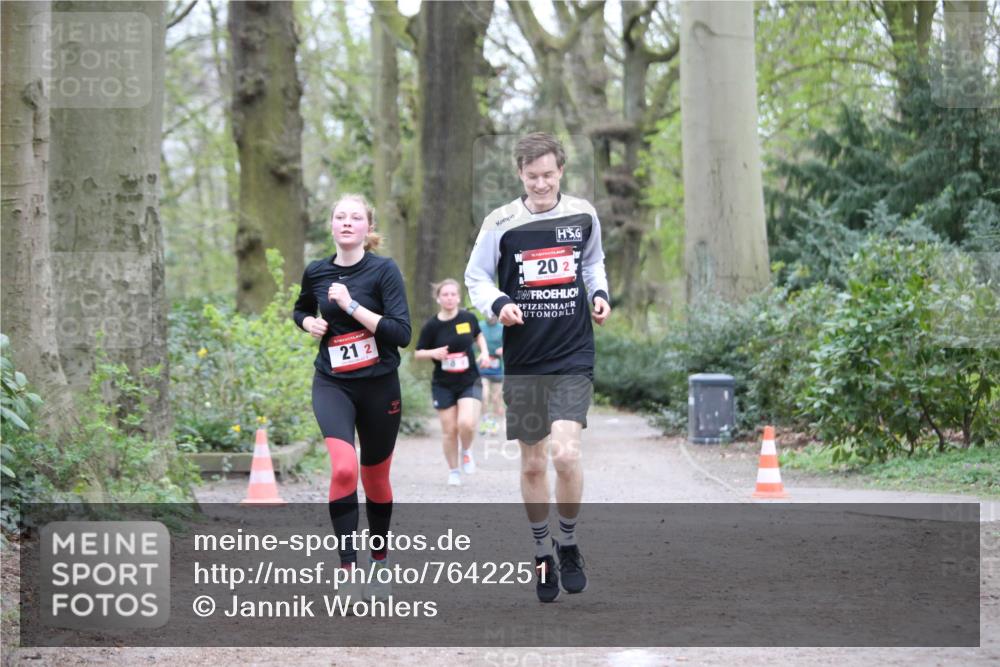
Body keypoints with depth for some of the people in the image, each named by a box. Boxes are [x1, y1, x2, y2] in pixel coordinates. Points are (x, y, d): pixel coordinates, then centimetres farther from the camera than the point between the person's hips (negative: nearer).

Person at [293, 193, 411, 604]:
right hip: (332, 384, 1)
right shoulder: (316, 272, 2)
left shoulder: (384, 270, -8)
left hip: (379, 386, -1)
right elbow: (301, 310, 24)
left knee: (375, 479, 13)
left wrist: (352, 305, -22)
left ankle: (379, 563, 36)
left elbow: (402, 333, -18)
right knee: (343, 468, -24)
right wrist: (309, 323, 1)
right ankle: (349, 570, -22)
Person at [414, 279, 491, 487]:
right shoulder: (432, 326, -8)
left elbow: (478, 335, 18)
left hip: (470, 381, 0)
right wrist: (433, 353, -19)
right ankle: (453, 471, 21)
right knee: (449, 430, 2)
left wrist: (484, 352, 2)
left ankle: (467, 450, 13)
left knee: (466, 423, -20)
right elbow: (418, 353, 1)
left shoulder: (468, 318, -3)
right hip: (443, 385, 0)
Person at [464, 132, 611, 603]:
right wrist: (498, 304, -16)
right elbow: (476, 277, 4)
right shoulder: (501, 223, -5)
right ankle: (542, 555, 25)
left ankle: (569, 544, 7)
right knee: (532, 464, 6)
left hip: (573, 356, 0)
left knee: (565, 453, -17)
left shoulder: (584, 215, 2)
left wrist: (600, 292, 2)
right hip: (523, 361, 0)